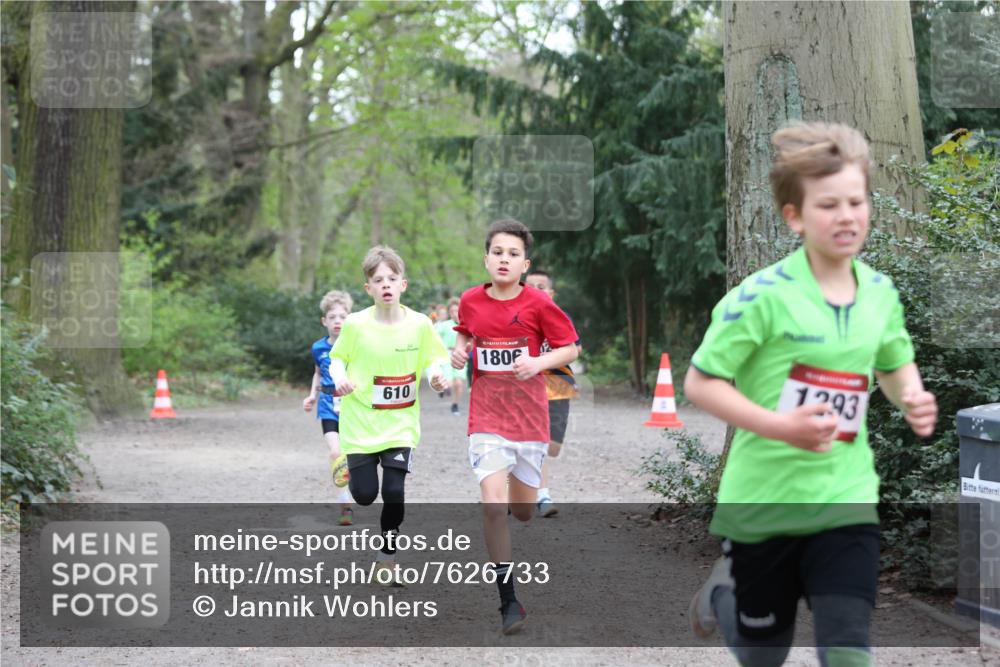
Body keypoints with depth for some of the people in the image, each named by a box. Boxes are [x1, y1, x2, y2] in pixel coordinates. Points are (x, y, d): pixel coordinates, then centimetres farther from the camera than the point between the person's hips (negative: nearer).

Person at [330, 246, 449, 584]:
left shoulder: (419, 324, -8)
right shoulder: (356, 324, -12)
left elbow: (435, 358, 6)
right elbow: (337, 358, 2)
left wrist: (436, 373, -15)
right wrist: (340, 377, -18)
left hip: (401, 425, 1)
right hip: (361, 422, 0)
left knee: (394, 492, -7)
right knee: (365, 494, 1)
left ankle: (387, 556, 14)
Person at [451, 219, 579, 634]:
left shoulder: (538, 304, -8)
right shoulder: (471, 301, -2)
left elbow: (570, 349, -1)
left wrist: (539, 362, -19)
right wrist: (459, 350, -3)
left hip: (529, 417, 0)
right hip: (486, 417, 0)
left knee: (523, 510, 10)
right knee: (493, 505, -17)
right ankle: (508, 601, -9)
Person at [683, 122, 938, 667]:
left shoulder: (880, 292, -1)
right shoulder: (764, 296, -18)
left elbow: (896, 365, 18)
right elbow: (699, 383, -15)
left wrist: (911, 398, -6)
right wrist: (779, 425, -26)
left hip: (846, 498, 3)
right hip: (763, 501, -3)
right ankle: (723, 591, 53)